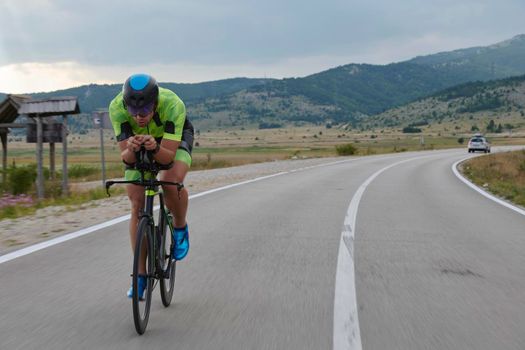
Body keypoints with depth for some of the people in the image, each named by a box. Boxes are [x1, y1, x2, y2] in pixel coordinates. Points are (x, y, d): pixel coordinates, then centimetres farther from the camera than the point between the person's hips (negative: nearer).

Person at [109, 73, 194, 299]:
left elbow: (168, 156, -39)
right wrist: (131, 149, -54)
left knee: (171, 181, -33)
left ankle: (180, 229, -2)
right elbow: (125, 158, -32)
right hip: (138, 141, 2)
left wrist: (154, 147, -59)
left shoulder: (173, 105, -39)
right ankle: (141, 275, 4)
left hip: (174, 139, -2)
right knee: (137, 207, -6)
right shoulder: (117, 107, -34)